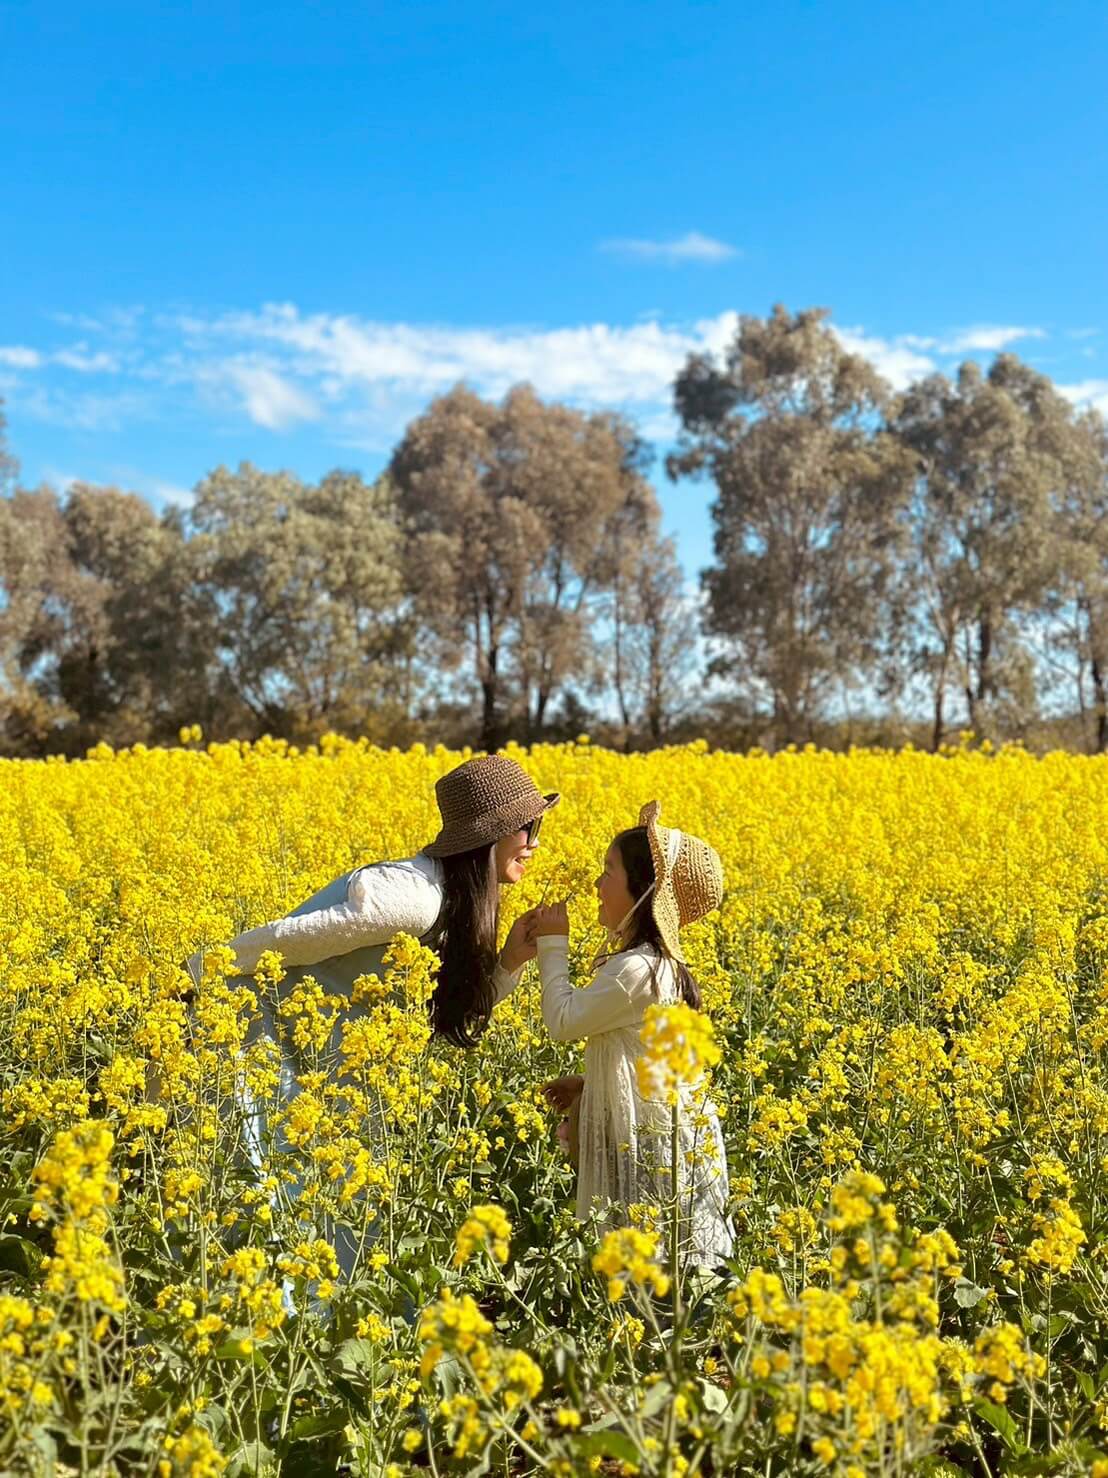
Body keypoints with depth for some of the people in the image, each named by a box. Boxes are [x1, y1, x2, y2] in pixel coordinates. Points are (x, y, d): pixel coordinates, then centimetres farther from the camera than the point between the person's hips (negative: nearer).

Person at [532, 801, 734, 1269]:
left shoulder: (635, 970, -23)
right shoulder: (659, 962, 9)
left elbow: (563, 1023, -16)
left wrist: (553, 945, -8)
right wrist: (586, 1085, 10)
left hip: (658, 1145, -10)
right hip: (661, 1134, 10)